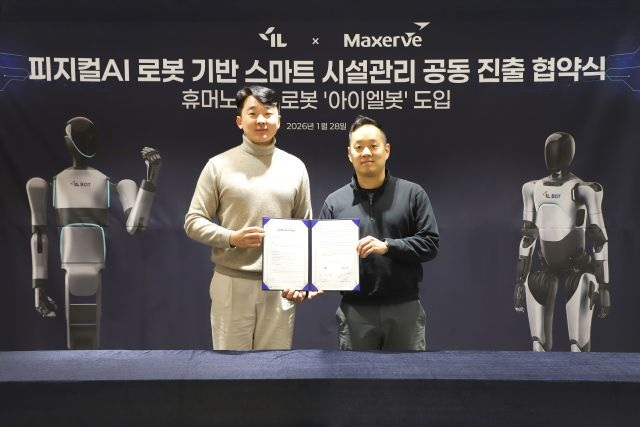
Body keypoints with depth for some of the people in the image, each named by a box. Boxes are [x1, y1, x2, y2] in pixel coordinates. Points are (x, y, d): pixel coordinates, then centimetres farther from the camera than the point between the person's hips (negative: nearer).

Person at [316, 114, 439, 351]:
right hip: (354, 311, 1)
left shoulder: (413, 194, 3)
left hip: (405, 308, 0)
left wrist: (387, 246, -15)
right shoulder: (335, 202, 6)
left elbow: (430, 243, -2)